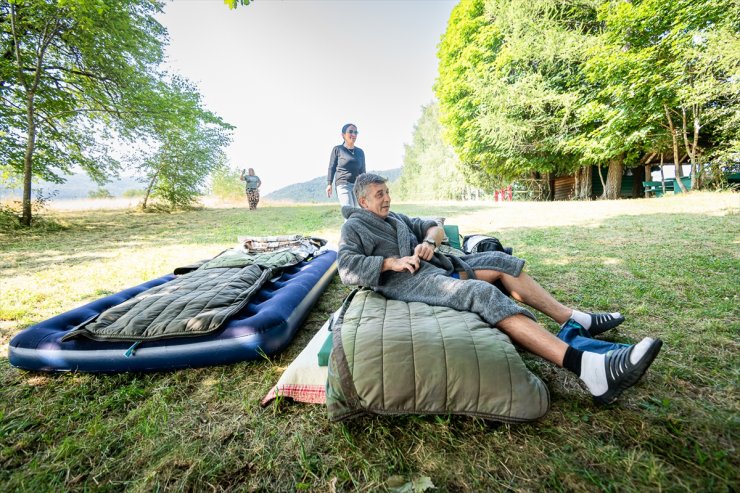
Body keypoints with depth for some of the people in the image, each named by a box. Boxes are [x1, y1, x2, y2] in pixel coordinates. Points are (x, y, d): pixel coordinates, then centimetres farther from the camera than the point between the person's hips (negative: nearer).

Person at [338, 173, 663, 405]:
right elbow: (347, 269, -15)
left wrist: (428, 242, 1)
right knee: (483, 293, -30)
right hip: (406, 281, -9)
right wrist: (393, 262, -20)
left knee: (499, 261, 2)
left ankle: (572, 319, 6)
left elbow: (434, 227, 25)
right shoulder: (354, 227, 2)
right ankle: (590, 369, -36)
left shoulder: (393, 217, 26)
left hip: (432, 266, 9)